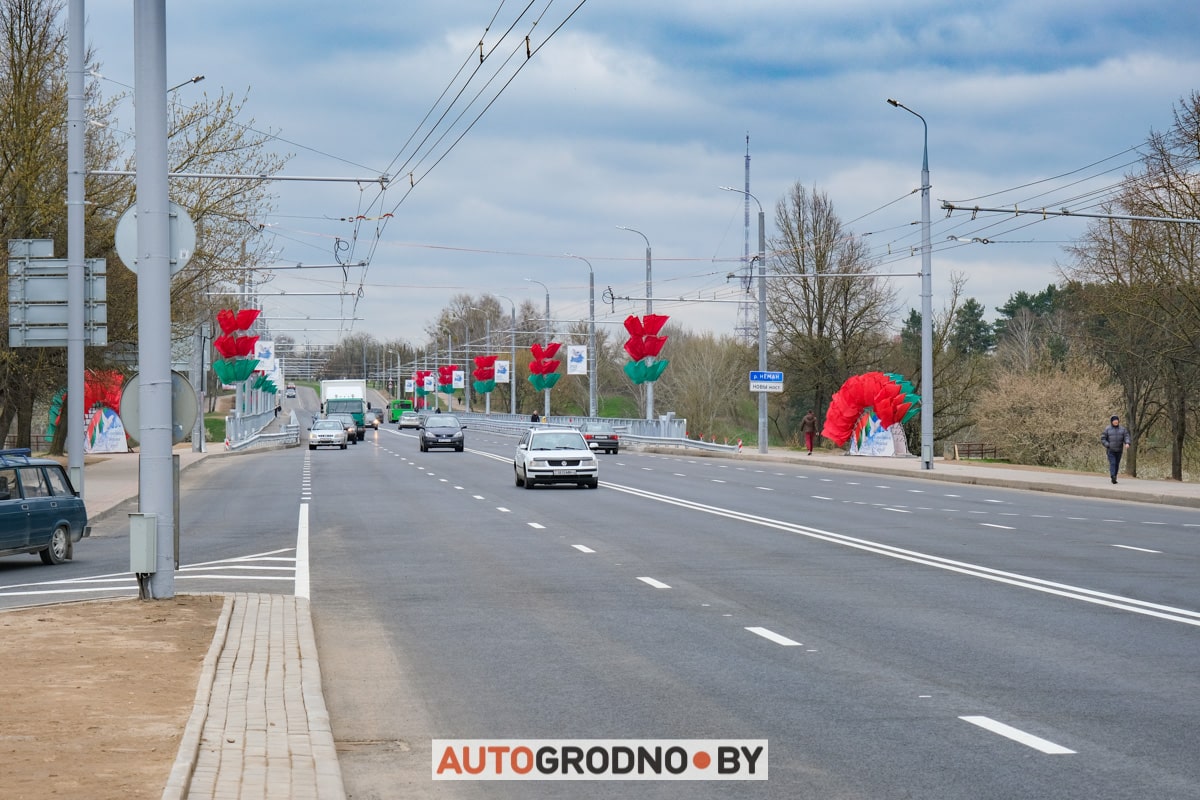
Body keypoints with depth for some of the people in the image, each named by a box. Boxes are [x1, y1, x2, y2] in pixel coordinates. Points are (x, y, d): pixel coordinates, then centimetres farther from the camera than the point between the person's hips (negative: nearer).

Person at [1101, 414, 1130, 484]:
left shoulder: (1122, 429, 5)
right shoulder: (1107, 429, -2)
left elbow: (1126, 437, -3)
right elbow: (1102, 439, -2)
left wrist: (1127, 443, -23)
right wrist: (1108, 445, -14)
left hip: (1119, 450, 3)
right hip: (1110, 450, -3)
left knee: (1117, 464, 7)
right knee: (1112, 463, -16)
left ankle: (1114, 477, 17)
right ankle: (1113, 477, -28)